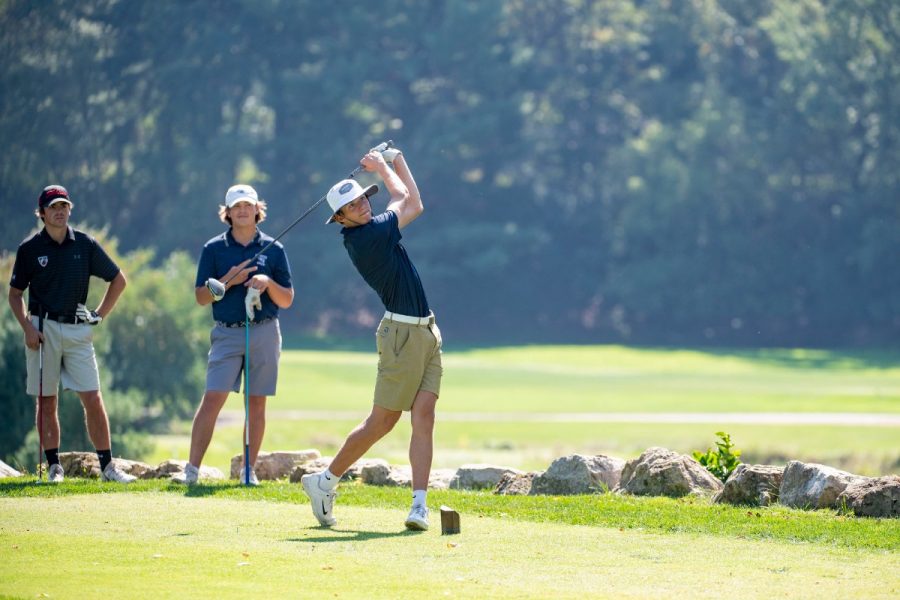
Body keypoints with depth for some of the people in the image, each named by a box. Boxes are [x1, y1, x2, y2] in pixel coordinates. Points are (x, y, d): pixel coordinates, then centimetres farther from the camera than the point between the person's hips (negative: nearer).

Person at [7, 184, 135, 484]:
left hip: (78, 329, 1)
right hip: (43, 329, -1)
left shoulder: (85, 245, 5)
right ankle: (54, 466, 8)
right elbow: (15, 294, 8)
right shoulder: (30, 249, 2)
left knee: (93, 399, -6)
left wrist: (99, 316, 8)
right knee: (47, 402, 2)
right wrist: (27, 327, -6)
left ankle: (107, 466, -3)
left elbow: (118, 280, 15)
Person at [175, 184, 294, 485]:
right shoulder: (214, 249, 5)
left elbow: (287, 300, 8)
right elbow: (202, 296, 3)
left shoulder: (273, 249, 7)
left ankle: (249, 470, 9)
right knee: (212, 399, -11)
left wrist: (268, 283, -12)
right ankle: (192, 469, -11)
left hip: (264, 333, 1)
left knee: (257, 403, 3)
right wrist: (228, 280, -12)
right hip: (227, 333, -1)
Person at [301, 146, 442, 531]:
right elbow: (406, 200, -1)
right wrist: (382, 166, 13)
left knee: (423, 416, -4)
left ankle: (419, 505, -10)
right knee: (381, 422, -1)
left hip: (427, 333, 8)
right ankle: (325, 482, 15)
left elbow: (413, 205, 24)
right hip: (402, 335, -8)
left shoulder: (369, 233, 10)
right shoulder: (367, 236, -16)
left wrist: (394, 158, 20)